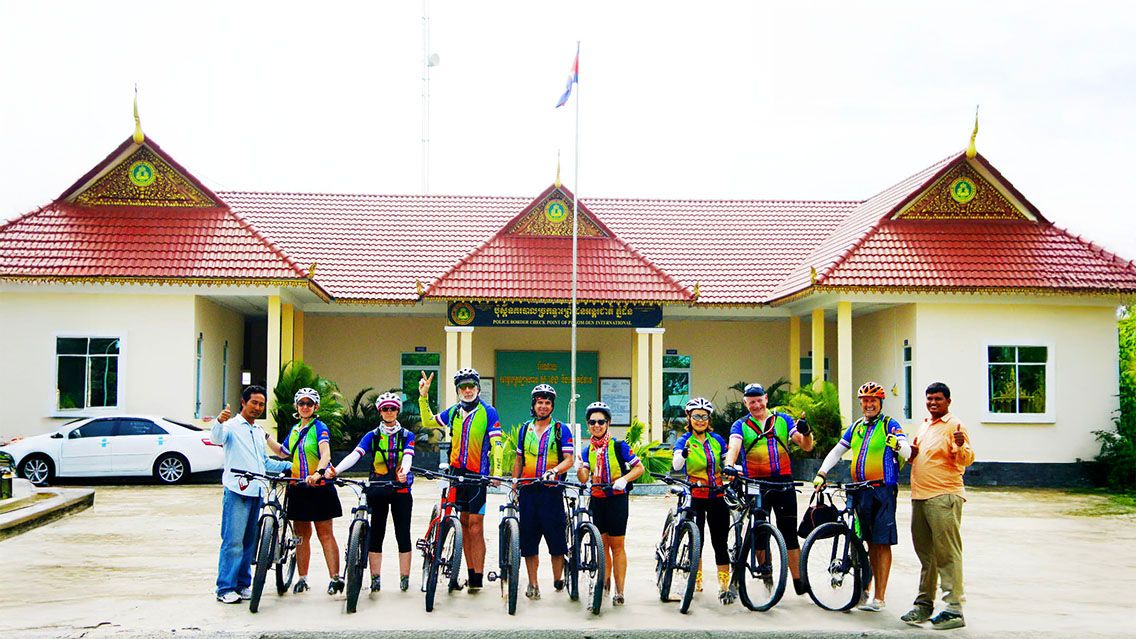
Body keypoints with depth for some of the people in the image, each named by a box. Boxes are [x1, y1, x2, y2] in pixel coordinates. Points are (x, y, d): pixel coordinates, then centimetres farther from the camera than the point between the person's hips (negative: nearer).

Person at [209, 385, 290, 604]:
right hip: (236, 491, -7)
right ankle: (225, 588, -6)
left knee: (249, 541, 10)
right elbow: (216, 438, -23)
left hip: (257, 492, 7)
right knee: (233, 540, -9)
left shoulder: (260, 433, 22)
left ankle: (243, 584, 17)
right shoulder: (232, 426, -1)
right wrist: (219, 421, -44)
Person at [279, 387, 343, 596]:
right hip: (298, 487, 6)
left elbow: (326, 454, -24)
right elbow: (284, 452, 30)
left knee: (325, 534, -7)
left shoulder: (319, 427, -7)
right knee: (301, 535, 9)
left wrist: (318, 473, -41)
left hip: (319, 487, -6)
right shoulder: (294, 430, 14)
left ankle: (335, 577, -7)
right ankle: (302, 578, 15)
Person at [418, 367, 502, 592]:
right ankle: (470, 572, 13)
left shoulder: (488, 412, -4)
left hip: (478, 475, -5)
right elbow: (428, 421, 21)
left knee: (475, 525, -7)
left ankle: (478, 578, -4)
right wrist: (424, 397, 9)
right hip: (456, 472, 5)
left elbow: (496, 443, -9)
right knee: (463, 523, 7)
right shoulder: (453, 412, 9)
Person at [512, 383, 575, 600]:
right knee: (528, 539, 3)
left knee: (556, 538, -2)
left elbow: (569, 460, -6)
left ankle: (558, 580, 12)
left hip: (552, 491, -3)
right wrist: (514, 489, 13)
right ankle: (532, 583, 9)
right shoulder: (525, 429, 13)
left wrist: (554, 471, -25)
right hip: (528, 491, 3)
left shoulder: (561, 430, 2)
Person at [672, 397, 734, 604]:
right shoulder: (684, 441, -2)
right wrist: (683, 454, -42)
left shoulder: (717, 440, 8)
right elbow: (676, 465, -20)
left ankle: (724, 586, -2)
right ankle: (696, 580, 20)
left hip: (717, 497, 2)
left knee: (720, 542, -2)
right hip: (695, 497, -2)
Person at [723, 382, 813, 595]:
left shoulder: (783, 420, 9)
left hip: (783, 482, 0)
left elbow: (806, 446, 3)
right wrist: (729, 465, -35)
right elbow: (734, 446, -14)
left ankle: (799, 581, 5)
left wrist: (805, 432, -19)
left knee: (789, 534, 1)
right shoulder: (740, 426, 5)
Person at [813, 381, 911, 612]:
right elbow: (836, 451, 19)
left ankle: (879, 597, -4)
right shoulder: (856, 427, 16)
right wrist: (821, 474, 6)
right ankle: (866, 587, 17)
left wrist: (898, 445, -36)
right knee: (870, 542, 11)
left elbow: (908, 452, -13)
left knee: (882, 543, -5)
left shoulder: (889, 425, -2)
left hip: (883, 490, -5)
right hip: (861, 491, 5)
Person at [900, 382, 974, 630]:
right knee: (926, 554, 16)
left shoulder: (954, 426, -6)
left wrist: (961, 446, -36)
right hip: (919, 497, 9)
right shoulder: (925, 426, 19)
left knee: (947, 554, -9)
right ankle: (924, 604, 25)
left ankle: (954, 609, -8)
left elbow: (967, 459, -16)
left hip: (944, 497, -9)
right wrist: (912, 454, 10)